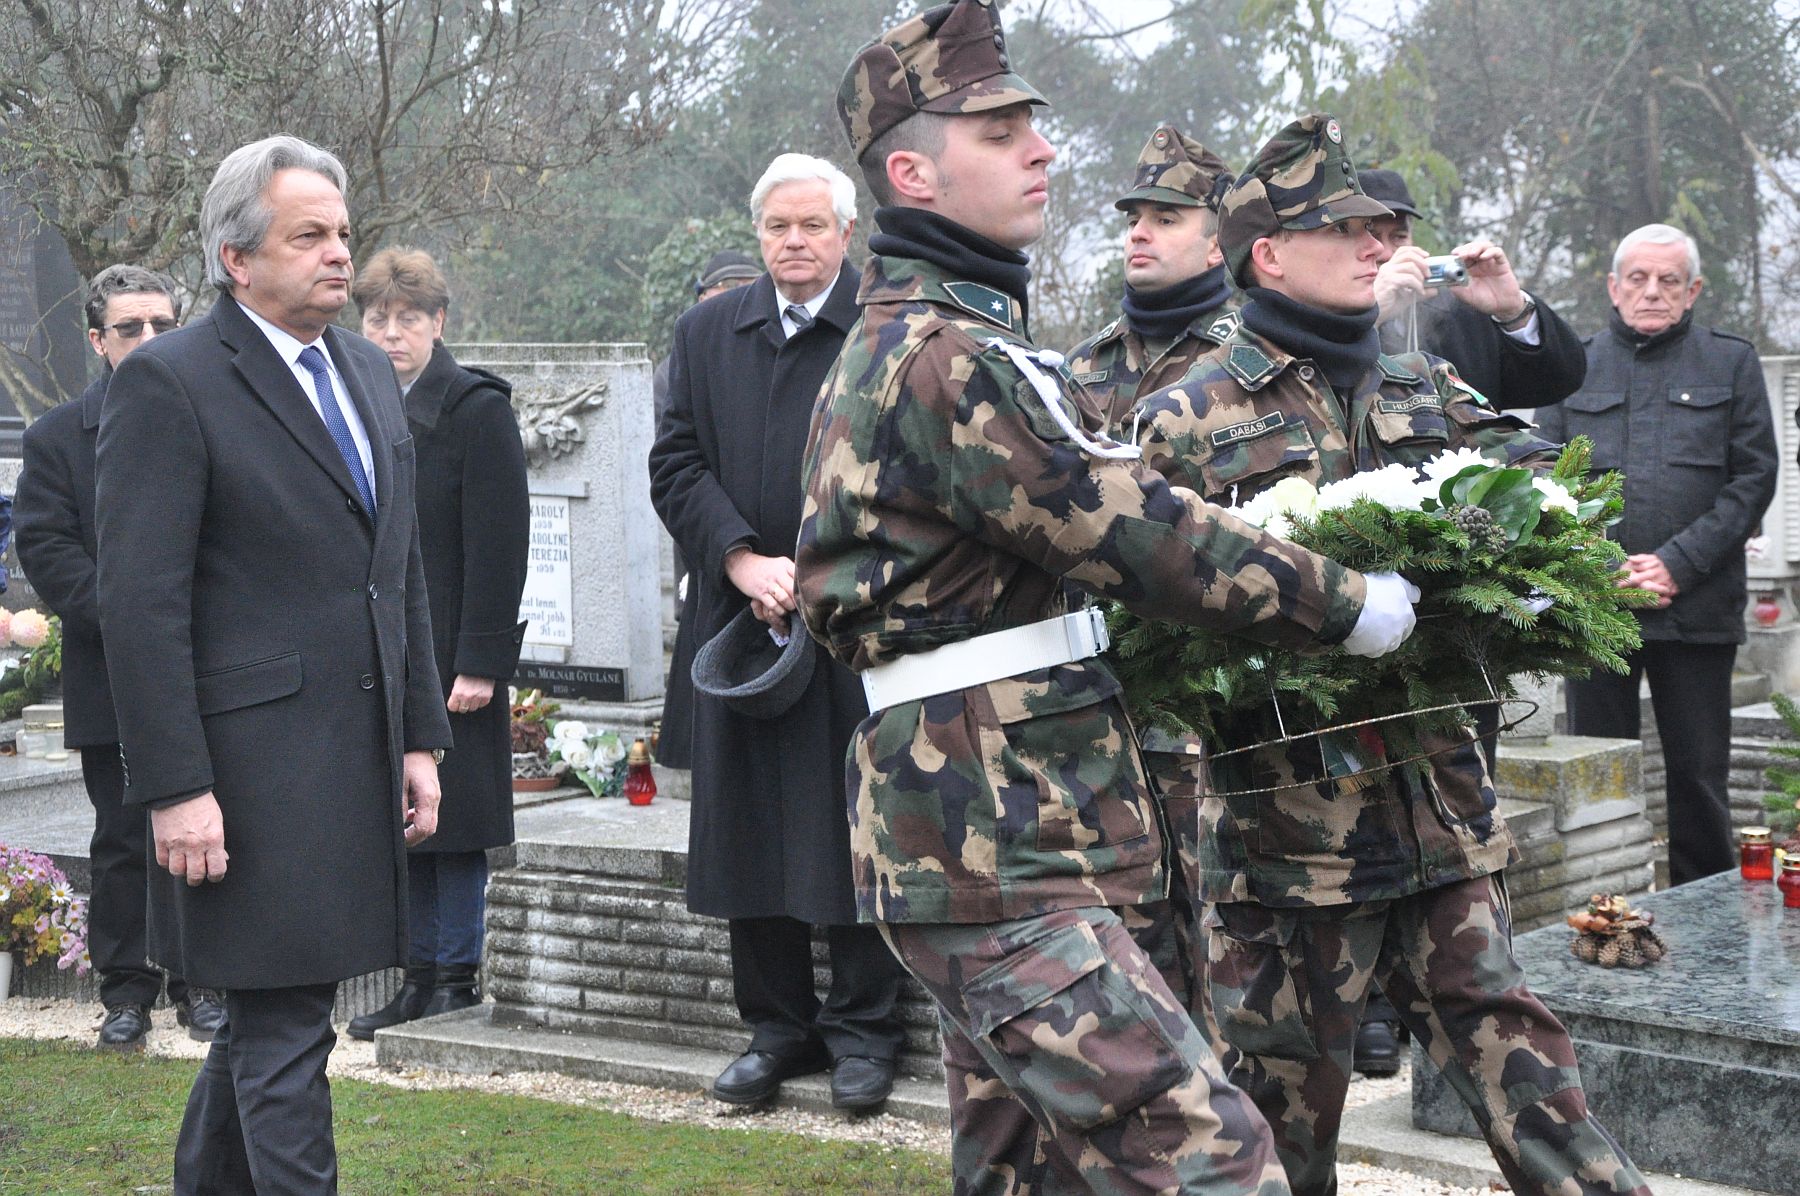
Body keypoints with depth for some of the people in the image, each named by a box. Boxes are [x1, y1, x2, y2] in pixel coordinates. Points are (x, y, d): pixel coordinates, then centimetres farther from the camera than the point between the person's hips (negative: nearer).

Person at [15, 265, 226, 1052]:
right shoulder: (58, 439, 3)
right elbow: (46, 550, -5)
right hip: (113, 684, -1)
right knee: (122, 842, 6)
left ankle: (202, 984, 20)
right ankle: (126, 991, 15)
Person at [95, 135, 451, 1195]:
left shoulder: (369, 372, 14)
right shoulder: (168, 383, -10)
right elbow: (140, 603, -14)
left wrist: (420, 739, 14)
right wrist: (175, 788, -18)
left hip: (360, 754, 8)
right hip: (252, 768, -7)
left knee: (271, 1002, 17)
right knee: (284, 1024, -2)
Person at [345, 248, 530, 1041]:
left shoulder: (477, 409, -7)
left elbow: (500, 545, -11)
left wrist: (478, 661, -16)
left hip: (448, 656, -6)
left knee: (455, 823, -1)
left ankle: (457, 981, 6)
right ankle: (420, 981, 17)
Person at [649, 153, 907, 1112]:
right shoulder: (705, 333, 12)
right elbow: (676, 464, 7)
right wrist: (743, 562, -7)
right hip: (741, 629, 4)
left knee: (855, 831, 0)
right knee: (748, 829, 8)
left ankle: (862, 1030, 11)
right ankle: (776, 1027, 19)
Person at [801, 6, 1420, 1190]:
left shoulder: (906, 339, 19)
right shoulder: (946, 360, -16)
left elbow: (1108, 501, 21)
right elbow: (1144, 536, -16)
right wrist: (1349, 606, -5)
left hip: (988, 837, 11)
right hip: (997, 858, -11)